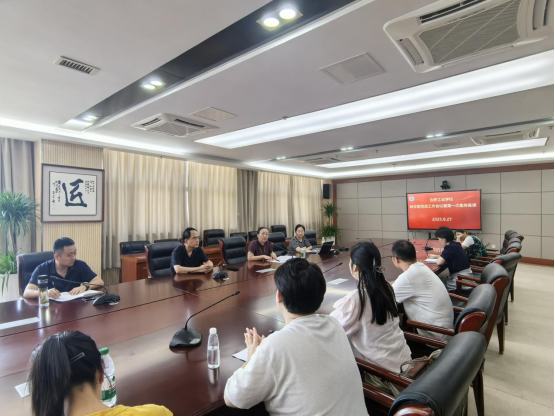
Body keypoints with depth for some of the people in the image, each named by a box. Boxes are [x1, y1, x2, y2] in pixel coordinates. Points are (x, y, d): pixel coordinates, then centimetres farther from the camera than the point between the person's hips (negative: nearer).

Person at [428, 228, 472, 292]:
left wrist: (437, 258, -5)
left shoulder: (451, 247, -21)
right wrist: (435, 256, 19)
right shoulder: (455, 244, 6)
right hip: (464, 275, 8)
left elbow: (439, 262, -25)